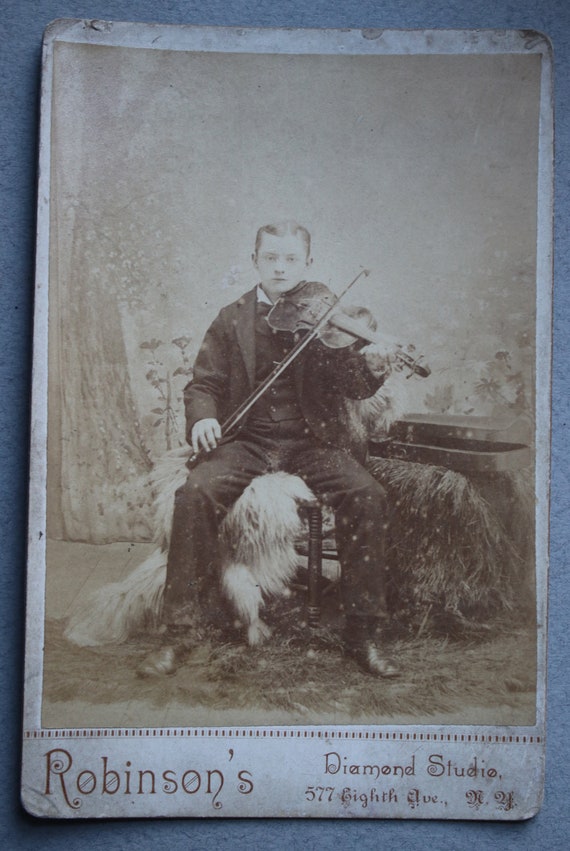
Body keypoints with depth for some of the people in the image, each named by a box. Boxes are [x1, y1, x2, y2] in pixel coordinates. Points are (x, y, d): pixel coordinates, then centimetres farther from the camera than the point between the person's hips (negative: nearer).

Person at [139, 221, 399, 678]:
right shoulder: (231, 320, 10)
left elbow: (351, 385, -6)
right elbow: (203, 384, 8)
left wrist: (372, 370, -30)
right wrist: (202, 417, -15)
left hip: (313, 440, 0)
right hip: (246, 440, 1)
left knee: (367, 496, -26)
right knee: (195, 493, -27)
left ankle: (364, 632, -11)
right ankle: (178, 631, -13)